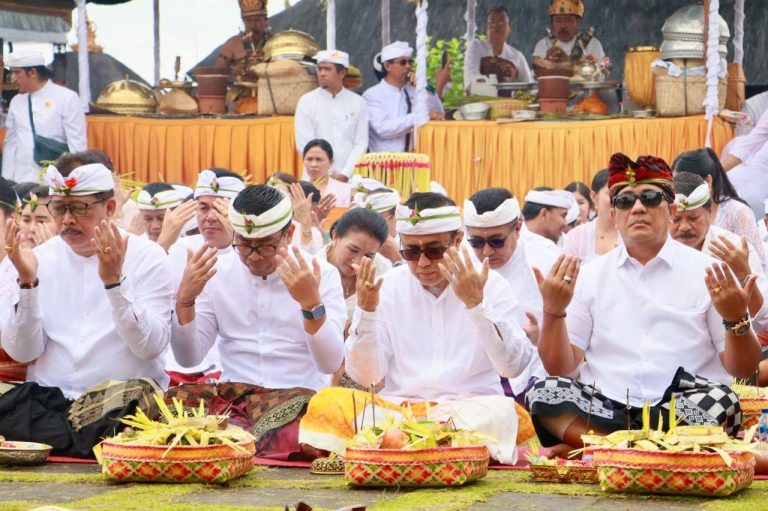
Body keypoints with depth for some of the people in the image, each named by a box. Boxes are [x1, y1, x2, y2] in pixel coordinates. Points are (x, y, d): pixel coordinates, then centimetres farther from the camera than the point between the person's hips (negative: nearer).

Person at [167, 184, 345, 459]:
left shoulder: (322, 274, 1)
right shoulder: (216, 272, 8)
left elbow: (330, 364, -10)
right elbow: (188, 358, 6)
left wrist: (311, 303, -25)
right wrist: (185, 299, -10)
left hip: (297, 395, -2)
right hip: (232, 394, 2)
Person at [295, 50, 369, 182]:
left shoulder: (358, 103, 7)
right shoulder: (306, 102, 4)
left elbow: (361, 143, 4)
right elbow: (304, 144, -2)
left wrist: (346, 173, -8)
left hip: (349, 177, 1)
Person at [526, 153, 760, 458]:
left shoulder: (708, 273, 7)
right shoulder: (590, 275, 13)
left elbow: (743, 370, 5)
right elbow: (559, 368, 8)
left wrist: (736, 320, -13)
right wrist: (553, 311, -7)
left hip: (682, 410, -1)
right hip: (605, 407, 1)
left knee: (720, 401, -33)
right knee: (543, 393, -25)